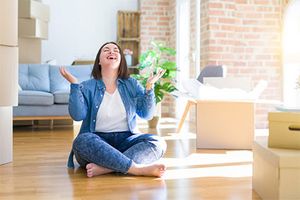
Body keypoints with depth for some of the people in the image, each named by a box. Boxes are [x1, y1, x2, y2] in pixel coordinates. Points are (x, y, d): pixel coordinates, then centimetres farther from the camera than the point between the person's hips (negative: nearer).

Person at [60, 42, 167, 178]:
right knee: (82, 140, -35)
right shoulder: (88, 87, 7)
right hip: (97, 140, -2)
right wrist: (74, 84, -13)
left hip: (125, 140, 2)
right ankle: (138, 168, -39)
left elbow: (146, 114, 4)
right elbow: (77, 115, -8)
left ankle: (105, 168, -38)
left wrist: (149, 87, -7)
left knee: (158, 143, -25)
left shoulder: (131, 84, 14)